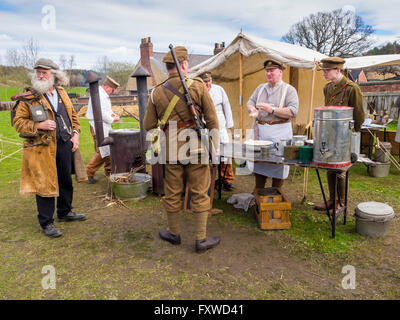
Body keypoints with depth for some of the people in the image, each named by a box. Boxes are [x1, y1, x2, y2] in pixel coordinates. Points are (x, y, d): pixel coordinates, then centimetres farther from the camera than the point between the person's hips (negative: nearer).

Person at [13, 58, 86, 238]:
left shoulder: (62, 94, 10)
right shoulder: (28, 98, -5)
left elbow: (73, 115, 18)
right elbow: (18, 122, -4)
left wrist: (75, 133, 5)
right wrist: (38, 126, -20)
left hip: (65, 145, 5)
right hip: (42, 148, -5)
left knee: (65, 181, 16)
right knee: (45, 185, 0)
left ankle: (64, 212, 35)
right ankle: (46, 223, 14)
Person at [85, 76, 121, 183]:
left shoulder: (104, 95, 17)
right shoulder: (98, 95, -17)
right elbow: (101, 113, -23)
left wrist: (112, 113, 9)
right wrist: (112, 119, -11)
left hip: (105, 126, 11)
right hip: (98, 127, -11)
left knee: (110, 148, 13)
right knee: (102, 151, -9)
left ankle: (109, 170, 25)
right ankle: (89, 172, 2)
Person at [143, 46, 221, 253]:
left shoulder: (157, 92, 0)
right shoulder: (198, 86, -5)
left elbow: (148, 125, 6)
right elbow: (212, 120, -4)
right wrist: (215, 144, 6)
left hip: (171, 149, 2)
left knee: (172, 193, 15)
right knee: (199, 193, 8)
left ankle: (174, 233, 32)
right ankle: (201, 240, 17)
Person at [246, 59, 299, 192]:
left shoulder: (289, 90, -2)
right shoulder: (261, 88, 15)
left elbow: (293, 111, -13)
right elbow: (250, 102, 12)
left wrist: (272, 109, -20)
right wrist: (252, 110, -12)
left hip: (279, 133, -4)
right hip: (260, 131, 5)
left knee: (278, 164, 1)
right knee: (258, 160, 9)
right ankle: (258, 192, 24)